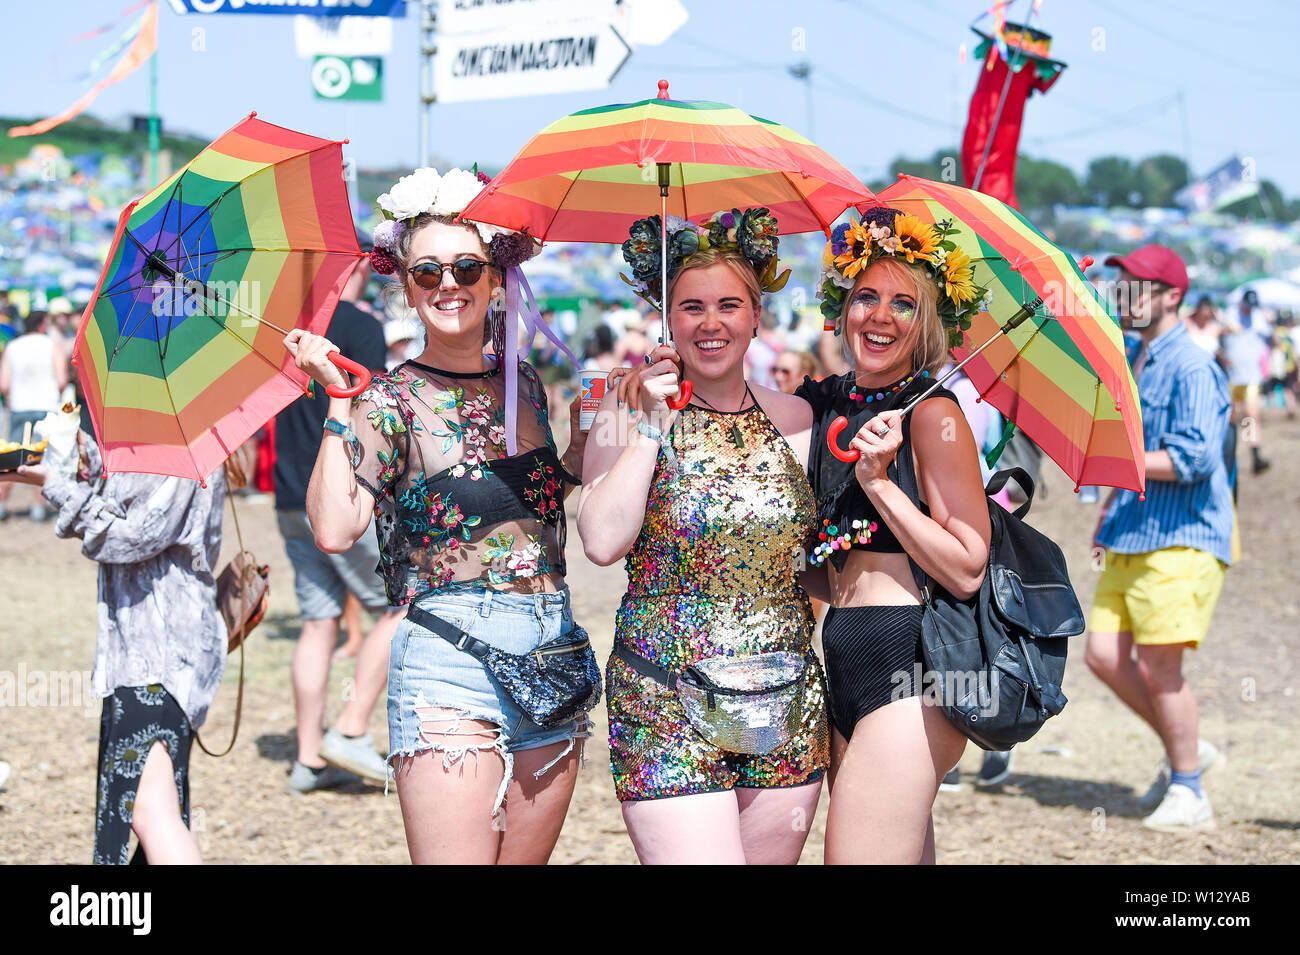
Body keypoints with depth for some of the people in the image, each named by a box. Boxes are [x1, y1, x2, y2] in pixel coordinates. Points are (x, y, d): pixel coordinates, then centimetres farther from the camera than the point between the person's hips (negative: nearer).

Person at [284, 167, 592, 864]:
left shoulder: (524, 386, 11)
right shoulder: (392, 401, -3)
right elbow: (334, 530, -18)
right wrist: (339, 399, -15)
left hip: (553, 654, 6)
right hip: (449, 664, -5)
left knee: (524, 863, 9)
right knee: (457, 860, -11)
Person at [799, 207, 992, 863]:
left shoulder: (931, 413, -9)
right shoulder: (831, 401, 14)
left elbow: (965, 570, -13)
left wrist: (880, 482, -19)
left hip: (906, 669, -8)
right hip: (848, 669, 8)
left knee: (855, 858, -12)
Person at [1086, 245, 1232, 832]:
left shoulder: (1191, 369, -13)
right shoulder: (1134, 364, 16)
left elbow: (1194, 457, -23)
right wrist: (1111, 508, 20)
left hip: (1181, 540, -9)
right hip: (1133, 538, 9)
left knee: (1157, 664, -7)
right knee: (1105, 655, 5)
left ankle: (1188, 793, 5)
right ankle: (1184, 752, 22)